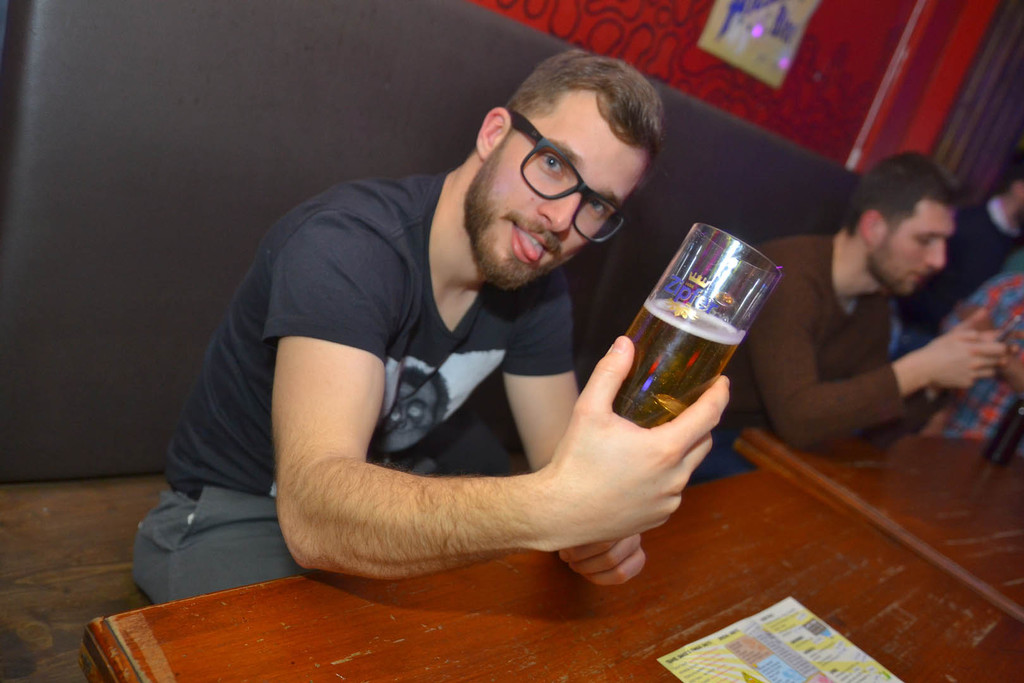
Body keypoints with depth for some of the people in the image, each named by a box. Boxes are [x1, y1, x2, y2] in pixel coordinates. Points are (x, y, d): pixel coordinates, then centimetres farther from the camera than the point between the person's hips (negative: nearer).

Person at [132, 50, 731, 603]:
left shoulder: (538, 286, -7)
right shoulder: (346, 245, -30)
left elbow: (565, 461, -6)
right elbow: (314, 515, -42)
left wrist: (598, 519, -30)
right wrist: (551, 510, -56)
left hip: (393, 493, 5)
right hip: (230, 517, -5)